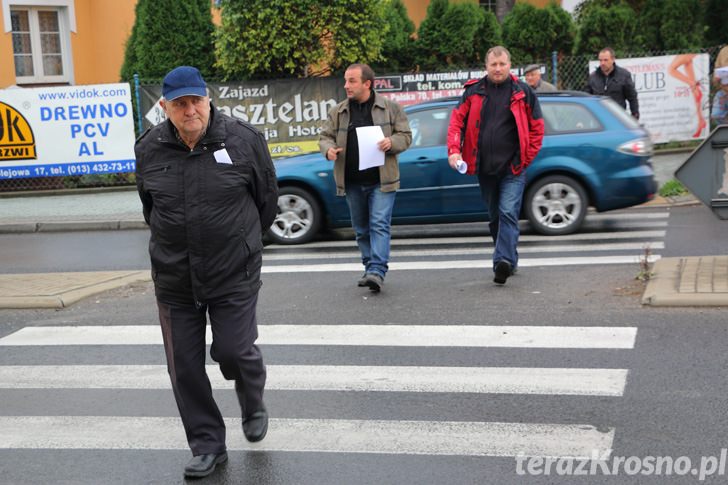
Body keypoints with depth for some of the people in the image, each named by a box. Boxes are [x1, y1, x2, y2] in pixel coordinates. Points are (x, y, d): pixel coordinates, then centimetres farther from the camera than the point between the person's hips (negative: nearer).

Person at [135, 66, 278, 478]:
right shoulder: (149, 149, 0)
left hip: (234, 274, -3)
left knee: (233, 351, -4)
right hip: (174, 278, 3)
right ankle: (207, 445, 22)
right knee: (185, 367, 6)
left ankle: (253, 406, 32)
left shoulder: (243, 139, -8)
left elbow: (267, 196, 6)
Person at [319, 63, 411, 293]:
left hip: (381, 180, -4)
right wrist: (328, 149, -10)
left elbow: (406, 135, 4)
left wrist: (391, 142, -17)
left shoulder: (390, 108, 1)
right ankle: (370, 268, 24)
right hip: (352, 182, 4)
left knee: (380, 224, -12)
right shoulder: (338, 112, 9)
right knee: (361, 229, 12)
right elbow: (325, 136, 12)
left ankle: (377, 271, -16)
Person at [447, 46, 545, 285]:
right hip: (484, 167, 3)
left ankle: (503, 261, -23)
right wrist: (454, 150, -10)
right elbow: (457, 121, 4)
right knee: (495, 217, 13)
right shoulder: (474, 91, 5)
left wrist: (526, 158, -2)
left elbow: (537, 128, 5)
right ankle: (509, 260, 27)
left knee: (508, 213, -17)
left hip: (512, 168, -3)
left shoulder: (523, 92, 1)